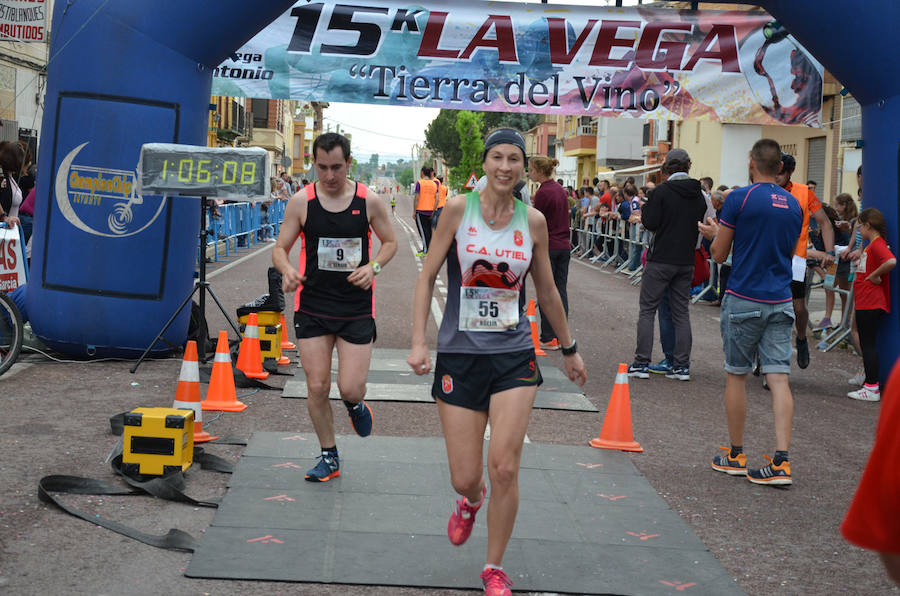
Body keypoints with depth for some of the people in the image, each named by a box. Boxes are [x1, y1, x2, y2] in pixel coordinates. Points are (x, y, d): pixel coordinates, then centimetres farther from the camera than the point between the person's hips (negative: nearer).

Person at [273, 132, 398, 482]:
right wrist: (287, 270, -20)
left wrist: (374, 267, -10)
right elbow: (280, 248, 3)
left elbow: (390, 242, 9)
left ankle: (356, 405, 33)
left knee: (350, 388, -6)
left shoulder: (369, 201, -3)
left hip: (356, 308, -1)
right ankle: (329, 458, 21)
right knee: (317, 388, 1)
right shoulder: (301, 202, -3)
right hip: (312, 307, 1)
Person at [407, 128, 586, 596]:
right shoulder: (458, 209, -4)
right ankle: (471, 501, 41)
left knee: (504, 469, -8)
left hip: (514, 355, 1)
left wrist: (569, 350, 22)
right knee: (464, 478, 0)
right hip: (459, 355, -1)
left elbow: (547, 291, 14)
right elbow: (427, 276, -1)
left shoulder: (533, 221, 2)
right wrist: (418, 341, -9)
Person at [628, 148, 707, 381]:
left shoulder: (662, 191, -11)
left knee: (647, 311, 3)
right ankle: (682, 366, 9)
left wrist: (645, 207, 6)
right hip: (686, 262, 5)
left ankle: (642, 363, 0)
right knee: (681, 313, 10)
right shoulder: (698, 195, 5)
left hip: (660, 260, -4)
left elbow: (650, 223, -11)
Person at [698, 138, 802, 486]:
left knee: (736, 376, 9)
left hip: (743, 300, -4)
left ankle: (735, 457, 18)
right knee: (779, 379, -1)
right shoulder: (794, 205, 8)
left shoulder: (739, 199, -8)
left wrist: (714, 233, 19)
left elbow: (719, 255, -4)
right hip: (780, 301, 4)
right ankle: (781, 462, -10)